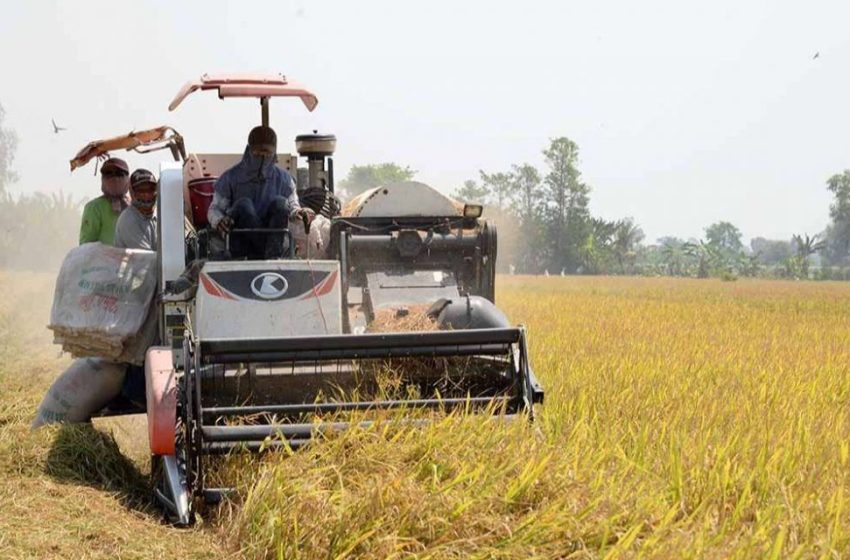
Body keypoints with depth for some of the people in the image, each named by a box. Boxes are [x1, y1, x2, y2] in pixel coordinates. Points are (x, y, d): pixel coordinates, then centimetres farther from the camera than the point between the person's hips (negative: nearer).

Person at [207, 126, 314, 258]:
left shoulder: (283, 179, 8)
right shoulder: (230, 178, 3)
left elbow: (292, 206, 16)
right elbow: (214, 209, 6)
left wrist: (299, 212, -10)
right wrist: (219, 220, -19)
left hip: (274, 239, 2)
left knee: (279, 202, -23)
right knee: (243, 204, -27)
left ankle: (273, 256, -38)